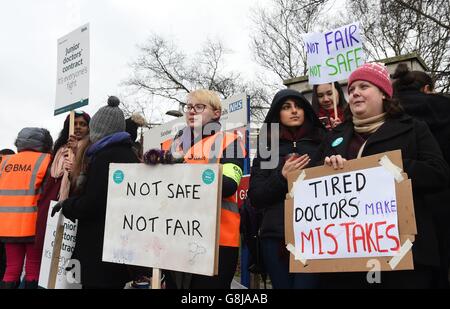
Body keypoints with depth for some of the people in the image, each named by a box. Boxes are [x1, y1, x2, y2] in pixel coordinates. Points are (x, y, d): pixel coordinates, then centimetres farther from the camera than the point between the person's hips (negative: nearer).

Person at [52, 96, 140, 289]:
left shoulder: (106, 156, -14)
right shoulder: (128, 153, 14)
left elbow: (90, 203, -20)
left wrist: (66, 205, -1)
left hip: (101, 246, -9)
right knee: (114, 282, 15)